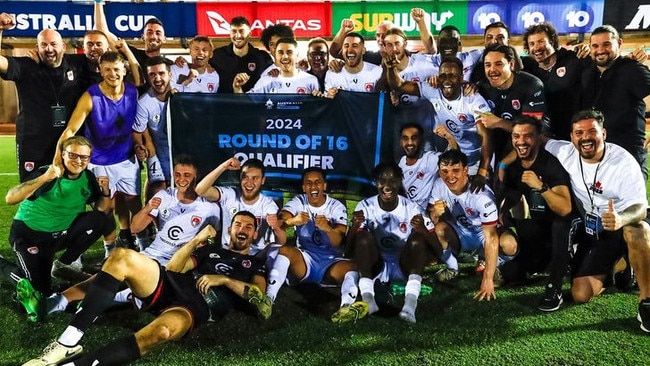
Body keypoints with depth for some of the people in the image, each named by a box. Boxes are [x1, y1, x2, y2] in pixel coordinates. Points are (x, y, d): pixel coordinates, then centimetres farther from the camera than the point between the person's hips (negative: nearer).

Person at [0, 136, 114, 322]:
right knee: (39, 289, -18)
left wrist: (105, 192, -19)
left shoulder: (88, 178, -5)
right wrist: (44, 178, -44)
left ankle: (62, 265, -1)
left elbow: (100, 211, 0)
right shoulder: (48, 174, -22)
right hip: (28, 233, -5)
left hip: (60, 233, 6)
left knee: (103, 221, -15)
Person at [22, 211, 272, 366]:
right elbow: (172, 268, 22)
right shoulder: (211, 250, 34)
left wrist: (223, 279, -6)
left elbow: (258, 294, 3)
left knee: (160, 332, -41)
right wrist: (196, 240, 13)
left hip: (199, 306, -5)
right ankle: (68, 342, -26)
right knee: (122, 257, -24)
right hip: (172, 286, 5)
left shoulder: (254, 264, 23)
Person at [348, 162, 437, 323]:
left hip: (404, 268, 0)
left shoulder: (411, 208, -7)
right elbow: (350, 246, -13)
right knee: (362, 236, -25)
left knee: (418, 236, -26)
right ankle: (367, 298, -36)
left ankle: (411, 301, -41)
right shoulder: (365, 206, -6)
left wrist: (423, 230, -36)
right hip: (375, 267, 0)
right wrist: (354, 226, -36)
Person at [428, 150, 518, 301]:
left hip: (483, 233, -2)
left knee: (509, 244, -34)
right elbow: (431, 218, -9)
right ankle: (451, 268, -1)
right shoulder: (439, 185, -17)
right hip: (459, 233, 3)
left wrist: (488, 279, -38)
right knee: (439, 229, -31)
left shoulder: (482, 194, -31)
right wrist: (435, 213, -37)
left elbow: (491, 238, -34)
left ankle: (494, 267, 2)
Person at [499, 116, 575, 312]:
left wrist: (541, 186, -45)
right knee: (509, 273, -4)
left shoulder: (551, 164, -23)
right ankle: (545, 262, 26)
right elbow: (510, 199, 14)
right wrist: (502, 216, -3)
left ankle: (554, 289, -25)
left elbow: (565, 209, -36)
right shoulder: (513, 167, -3)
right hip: (538, 227, 6)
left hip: (562, 229, -6)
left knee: (561, 221, -40)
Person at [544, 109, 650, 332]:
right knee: (581, 295, -9)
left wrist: (621, 219, -47)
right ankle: (614, 267, 24)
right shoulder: (565, 153, -9)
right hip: (592, 232, 4)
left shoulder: (623, 161, -20)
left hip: (622, 225, -3)